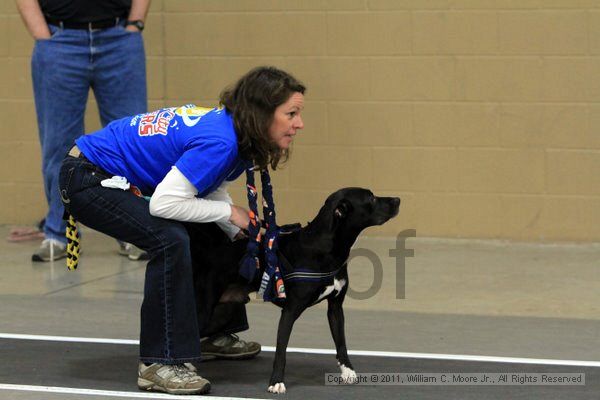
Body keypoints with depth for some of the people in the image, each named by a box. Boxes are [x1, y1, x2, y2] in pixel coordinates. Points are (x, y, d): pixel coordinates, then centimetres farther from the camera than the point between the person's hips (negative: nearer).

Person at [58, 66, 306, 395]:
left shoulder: (234, 133, -2)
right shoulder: (219, 142, -30)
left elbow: (212, 190, 11)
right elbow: (163, 203, -33)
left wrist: (241, 235, -4)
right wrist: (229, 212, -21)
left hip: (122, 180, 10)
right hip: (87, 179, -10)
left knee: (211, 235, 14)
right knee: (171, 241, -28)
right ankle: (159, 364, -22)